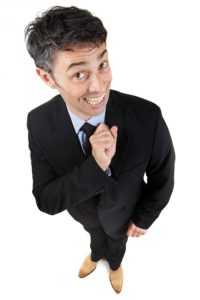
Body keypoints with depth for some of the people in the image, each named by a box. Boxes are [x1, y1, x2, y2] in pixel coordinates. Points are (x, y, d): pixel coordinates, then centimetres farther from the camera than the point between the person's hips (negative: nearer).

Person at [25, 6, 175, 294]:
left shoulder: (147, 116, -38)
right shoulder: (39, 123, -32)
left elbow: (162, 177, -20)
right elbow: (45, 200, -28)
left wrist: (143, 218, -6)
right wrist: (95, 165, -45)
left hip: (122, 210, 0)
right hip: (82, 210, 1)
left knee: (117, 239, 33)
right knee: (95, 233, 35)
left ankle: (115, 263, 72)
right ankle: (96, 254, 74)